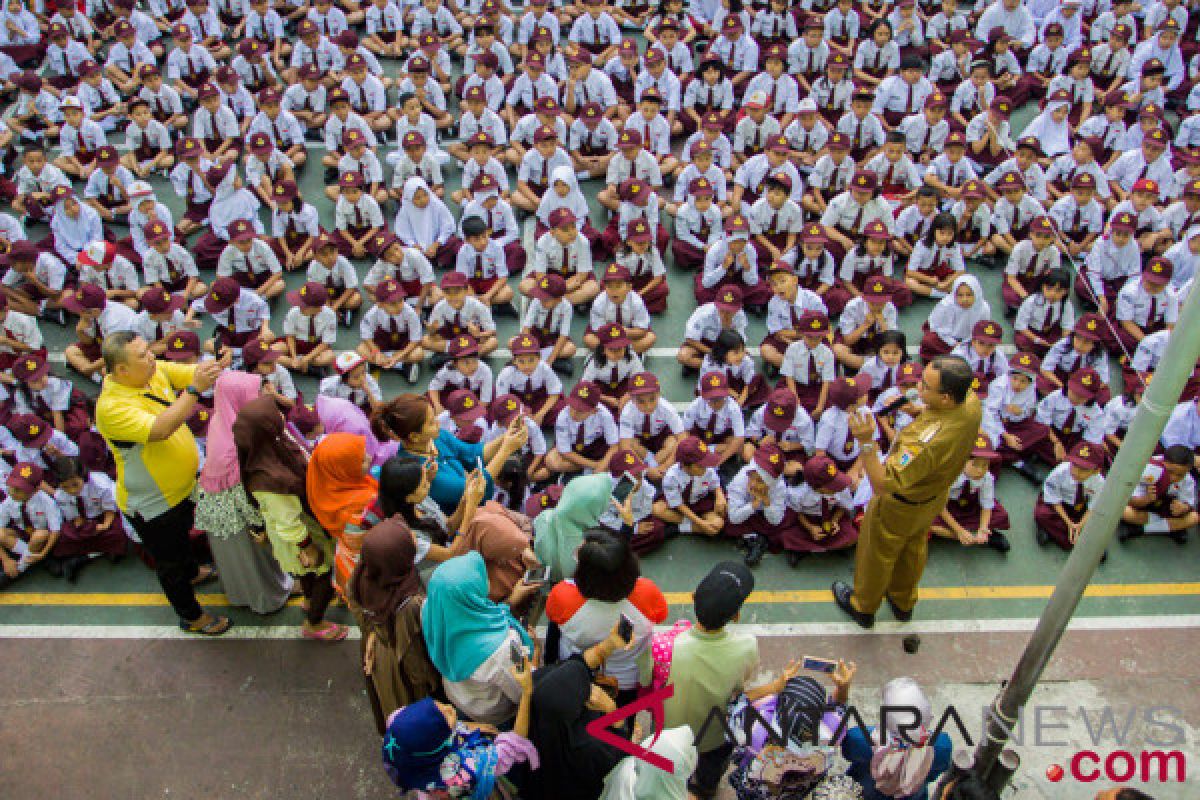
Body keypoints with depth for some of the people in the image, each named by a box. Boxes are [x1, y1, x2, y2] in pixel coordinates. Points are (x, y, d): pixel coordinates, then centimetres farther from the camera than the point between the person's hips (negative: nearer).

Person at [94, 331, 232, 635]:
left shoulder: (155, 371, -12)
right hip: (153, 504, -8)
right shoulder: (111, 406, -34)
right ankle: (191, 617, 35)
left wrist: (214, 368, -30)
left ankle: (191, 571, 63)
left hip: (182, 486, 8)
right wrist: (194, 390, -49)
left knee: (182, 534, 36)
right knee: (169, 563, 15)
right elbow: (159, 430, -46)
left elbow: (191, 372, -6)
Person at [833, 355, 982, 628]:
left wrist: (866, 442, -52)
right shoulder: (972, 404, -24)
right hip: (935, 496, 7)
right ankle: (904, 602, 58)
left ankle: (863, 606, 49)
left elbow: (882, 483, -43)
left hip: (899, 506, -7)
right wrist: (921, 409, -9)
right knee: (914, 549, 32)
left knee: (877, 554, 22)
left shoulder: (927, 442, -48)